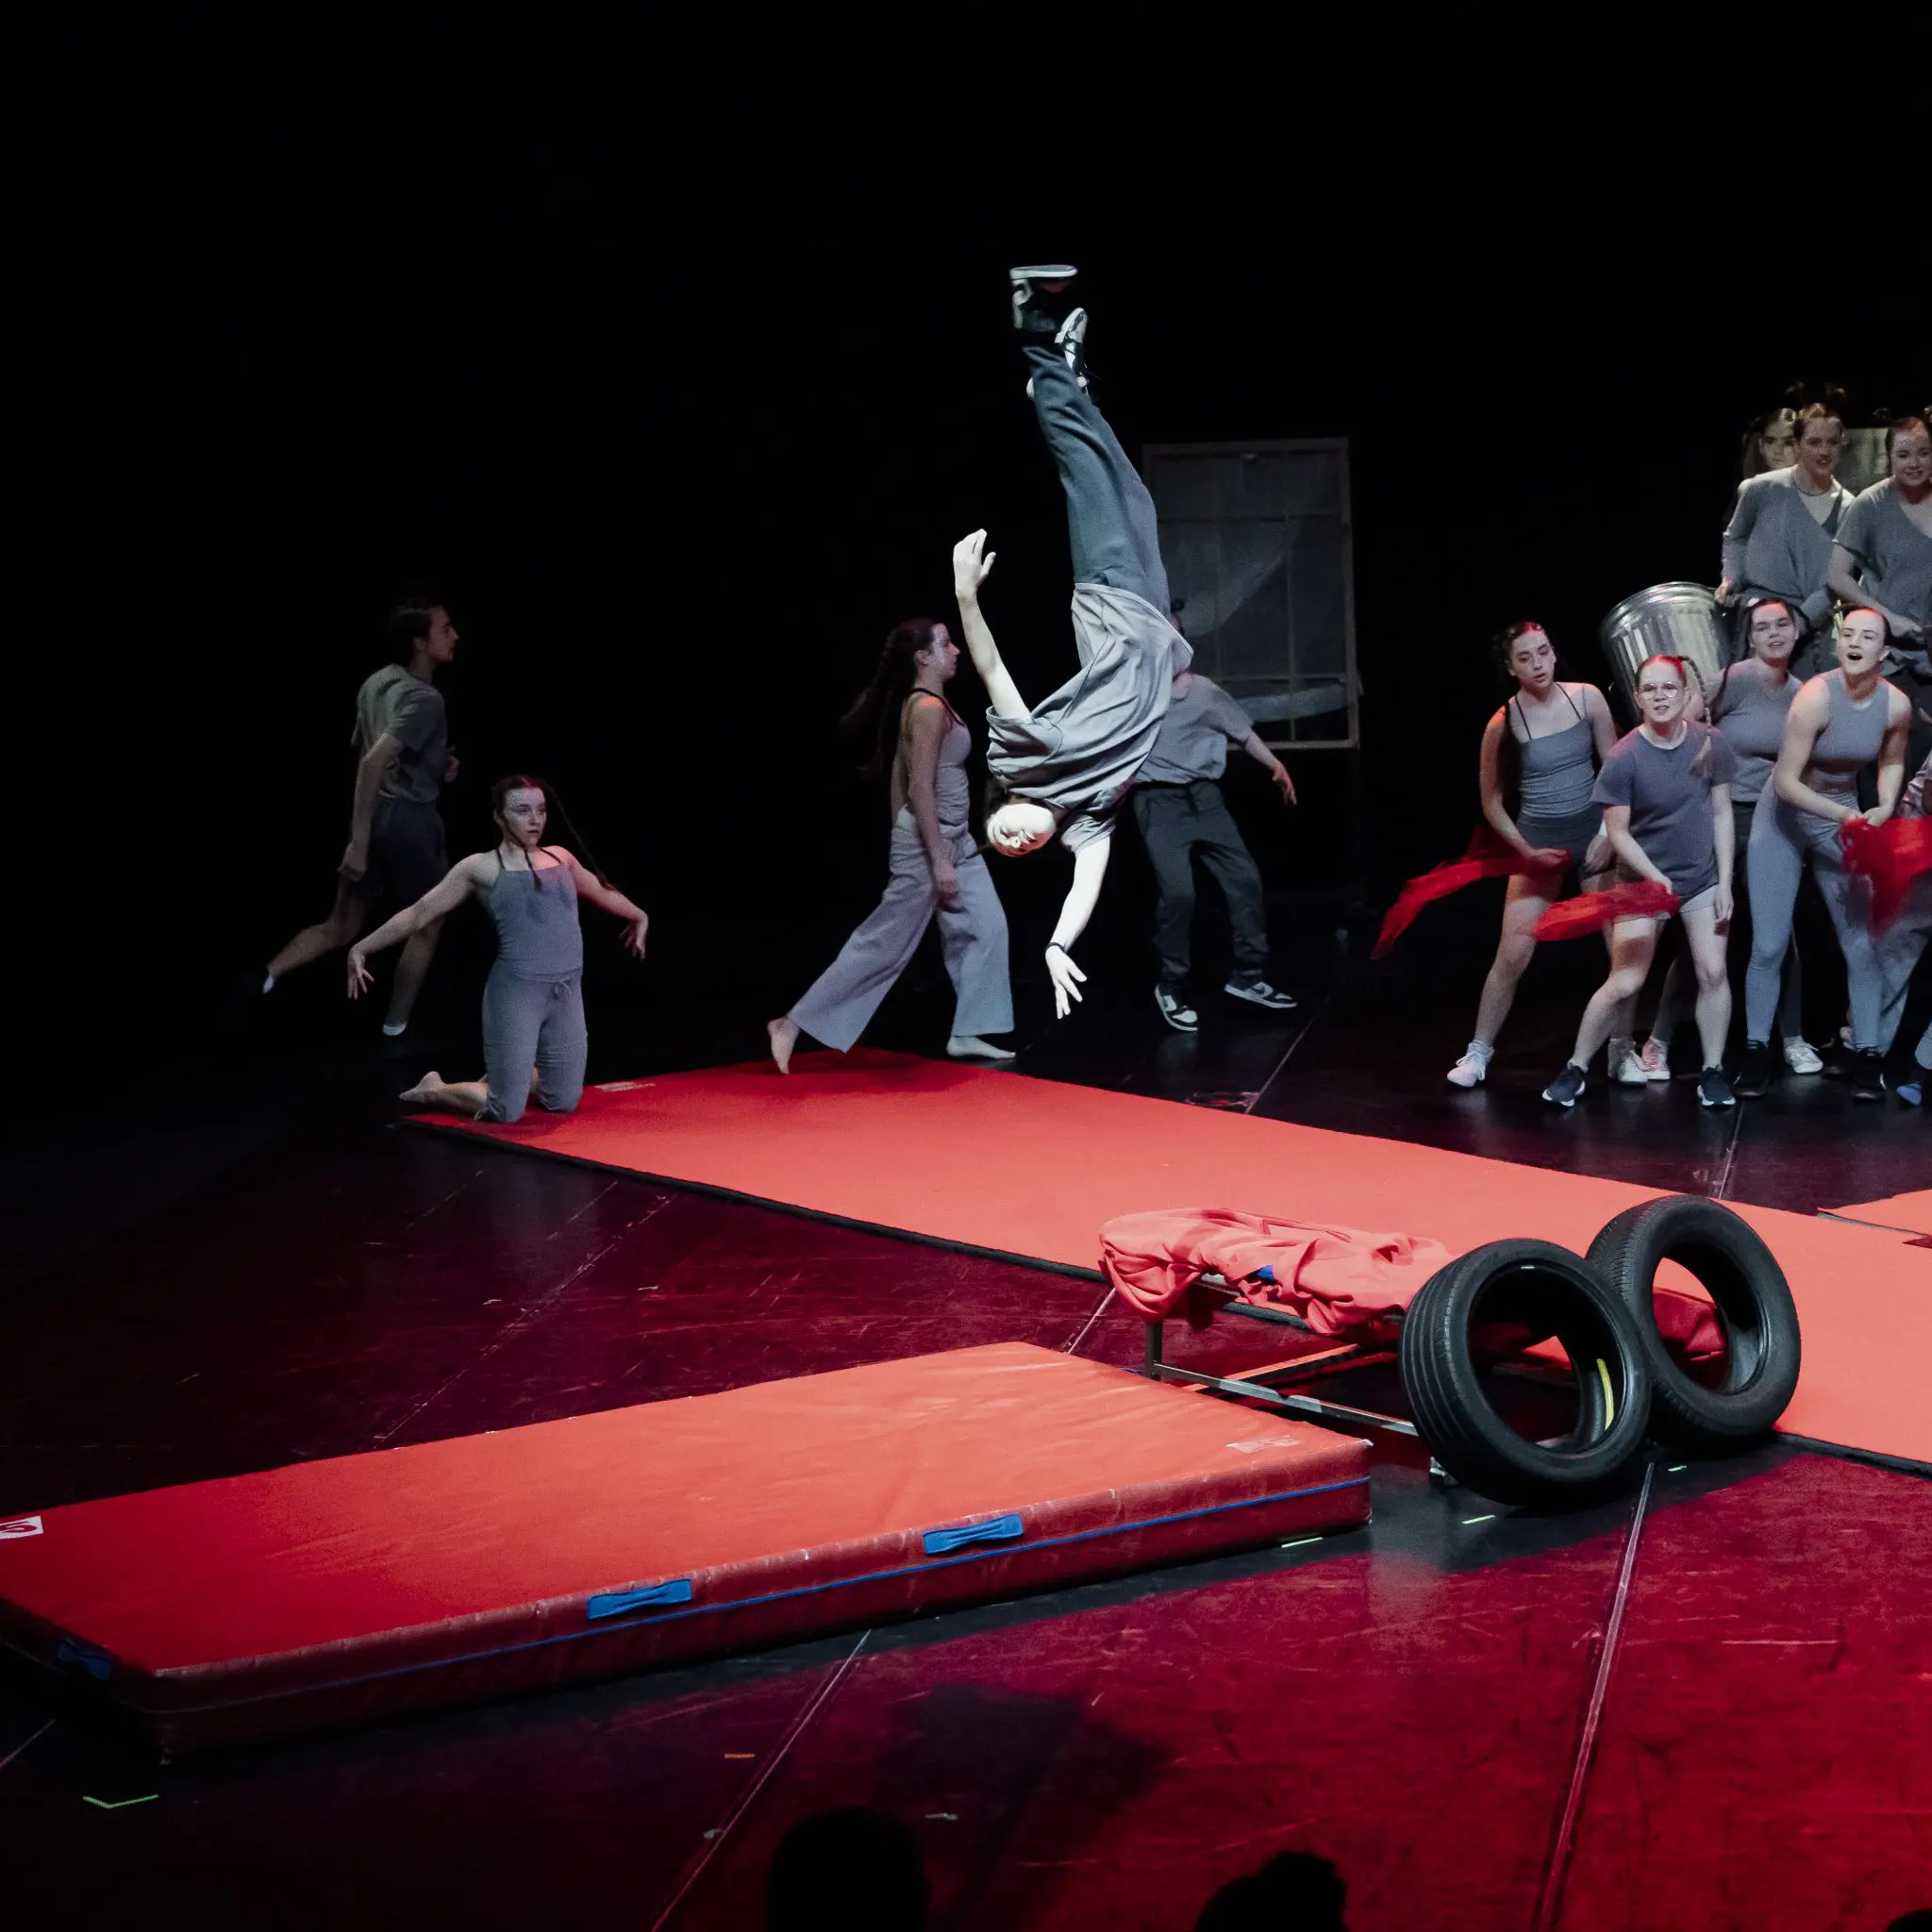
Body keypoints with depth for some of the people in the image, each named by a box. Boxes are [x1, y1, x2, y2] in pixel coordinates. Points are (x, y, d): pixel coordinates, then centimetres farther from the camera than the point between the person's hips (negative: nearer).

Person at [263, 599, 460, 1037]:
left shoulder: (376, 682, 8)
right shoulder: (424, 699, -20)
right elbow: (372, 762, -29)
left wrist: (436, 766, 17)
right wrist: (359, 842, -29)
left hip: (375, 813, 8)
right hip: (408, 818, -8)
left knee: (340, 927, 14)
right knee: (428, 925, 13)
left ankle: (265, 980, -4)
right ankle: (394, 1031, 16)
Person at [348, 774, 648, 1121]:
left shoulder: (560, 857, 13)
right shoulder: (482, 868, -2)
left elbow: (602, 891, 32)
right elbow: (419, 913, -1)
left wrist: (638, 916, 48)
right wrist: (361, 948, -5)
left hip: (567, 993, 5)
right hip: (516, 993, -5)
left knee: (563, 1103, 10)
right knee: (506, 1112, -4)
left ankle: (505, 1076, 39)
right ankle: (434, 1090, 24)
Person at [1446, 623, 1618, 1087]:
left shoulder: (1587, 698, -6)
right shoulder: (1503, 723, -12)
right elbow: (1491, 802, -2)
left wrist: (1610, 831, -6)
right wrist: (1527, 850, -8)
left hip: (1593, 830, 2)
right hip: (1539, 840, -2)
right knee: (1512, 954, -5)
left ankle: (1622, 1047, 13)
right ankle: (1478, 1053, 6)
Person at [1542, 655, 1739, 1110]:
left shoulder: (1709, 743, -7)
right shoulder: (1624, 758, -16)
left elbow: (1721, 813, 1)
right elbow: (1617, 831, -11)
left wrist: (1725, 882, -2)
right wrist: (1655, 877, -22)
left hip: (1703, 879, 3)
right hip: (1643, 881, -3)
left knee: (1713, 973, -6)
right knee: (1625, 983, -7)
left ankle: (1712, 1072, 7)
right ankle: (1575, 1070, 6)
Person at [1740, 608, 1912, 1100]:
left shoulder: (1897, 704, -12)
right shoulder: (1815, 696, -26)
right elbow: (1785, 782, -24)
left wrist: (1885, 807, -9)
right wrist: (1843, 813, -29)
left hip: (1841, 821, 3)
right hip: (1783, 821, -3)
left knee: (1861, 944, -1)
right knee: (1768, 945, -4)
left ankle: (1867, 1057, 6)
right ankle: (1756, 1050, 8)